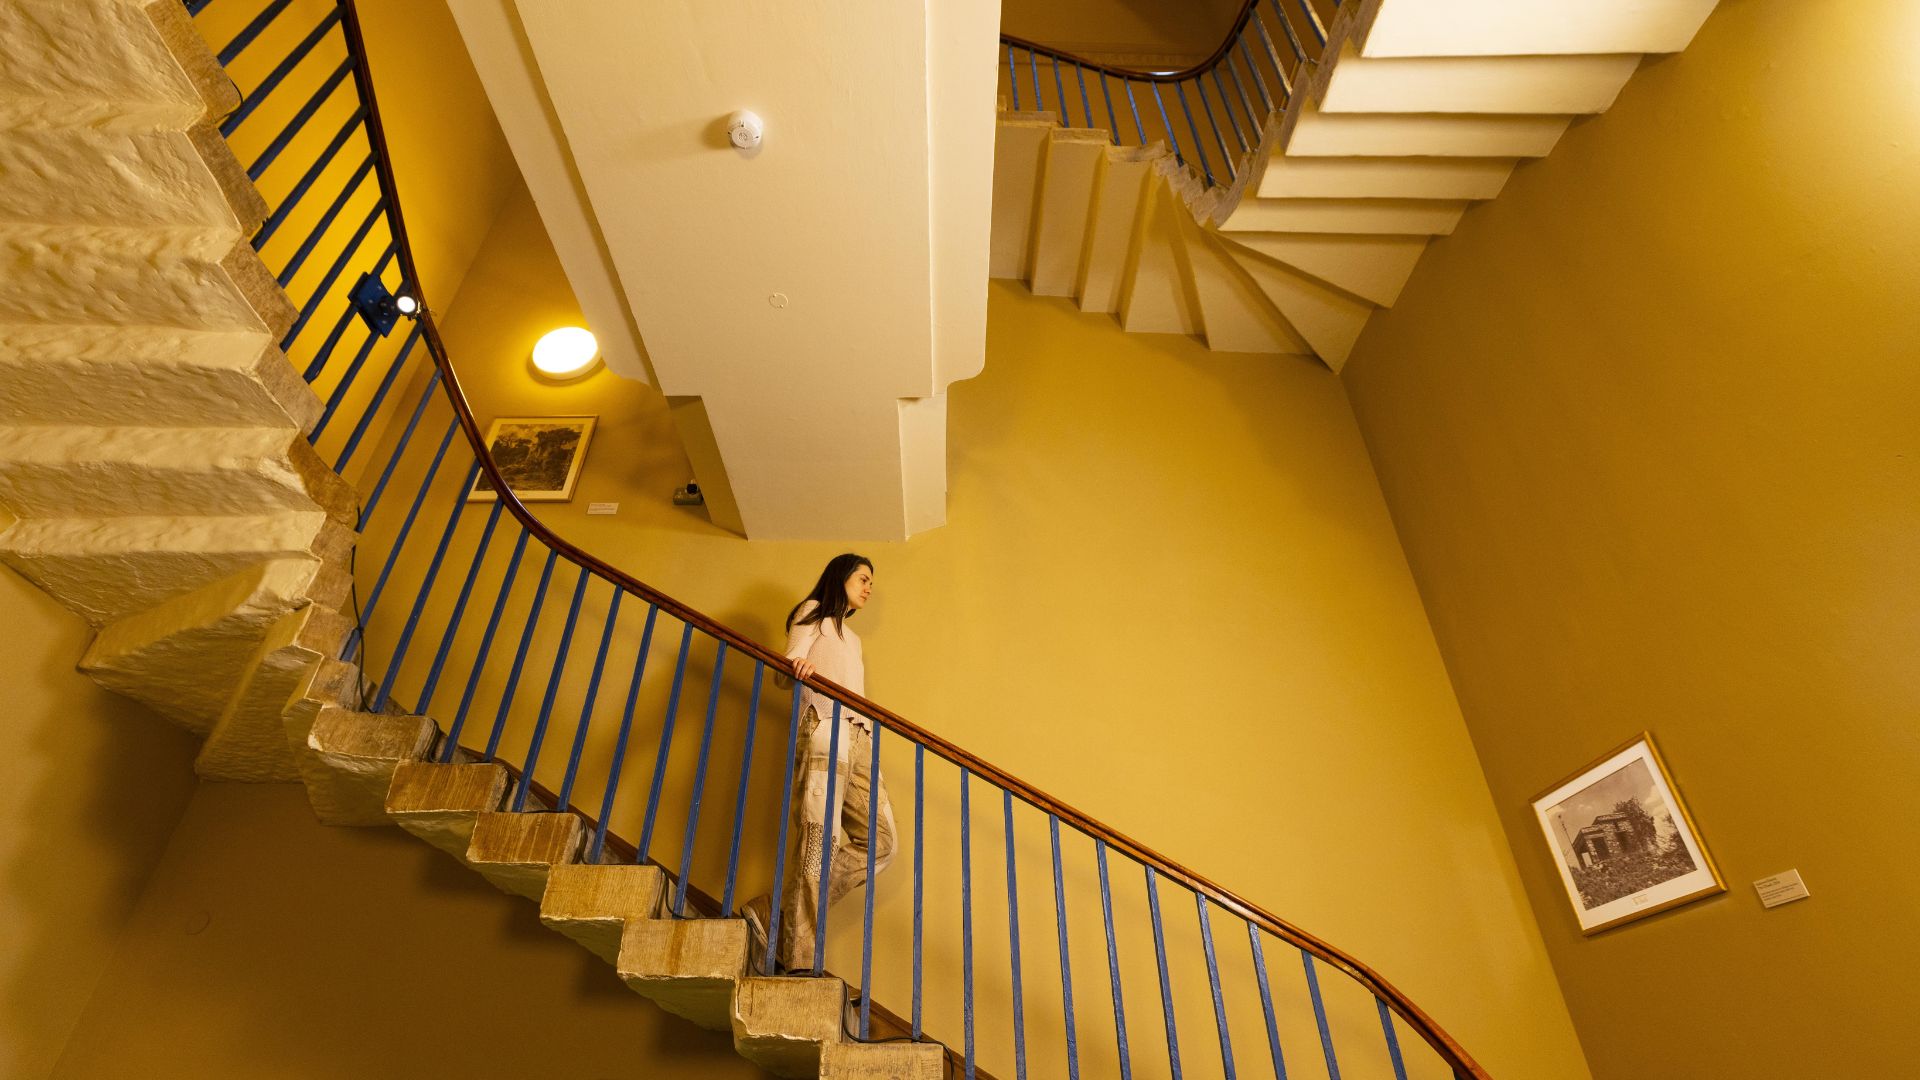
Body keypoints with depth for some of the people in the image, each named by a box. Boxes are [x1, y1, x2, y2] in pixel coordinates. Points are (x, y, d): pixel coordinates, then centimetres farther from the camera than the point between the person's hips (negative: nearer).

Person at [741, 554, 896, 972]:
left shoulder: (850, 636, 36)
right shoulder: (812, 612, 15)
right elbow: (788, 667, -3)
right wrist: (796, 667, -26)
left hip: (859, 737, 7)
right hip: (822, 729, -7)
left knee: (878, 842, -6)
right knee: (819, 839, -15)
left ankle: (774, 914, -4)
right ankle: (800, 958, -13)